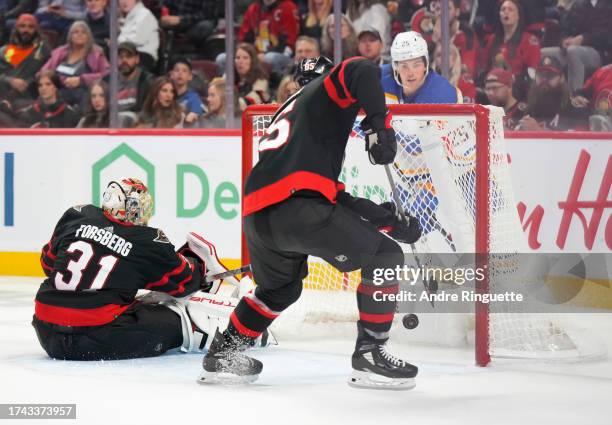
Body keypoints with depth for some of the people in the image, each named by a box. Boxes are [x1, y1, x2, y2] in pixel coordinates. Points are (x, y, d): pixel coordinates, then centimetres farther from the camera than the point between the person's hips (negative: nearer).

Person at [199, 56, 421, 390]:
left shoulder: (286, 114, 38)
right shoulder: (326, 90, 16)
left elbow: (333, 194, 34)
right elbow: (361, 72, -10)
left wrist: (389, 217, 32)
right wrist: (379, 124, -6)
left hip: (256, 217, 8)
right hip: (296, 206, -8)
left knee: (281, 288, 34)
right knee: (385, 257, 2)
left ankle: (220, 355, 38)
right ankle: (369, 355, -1)